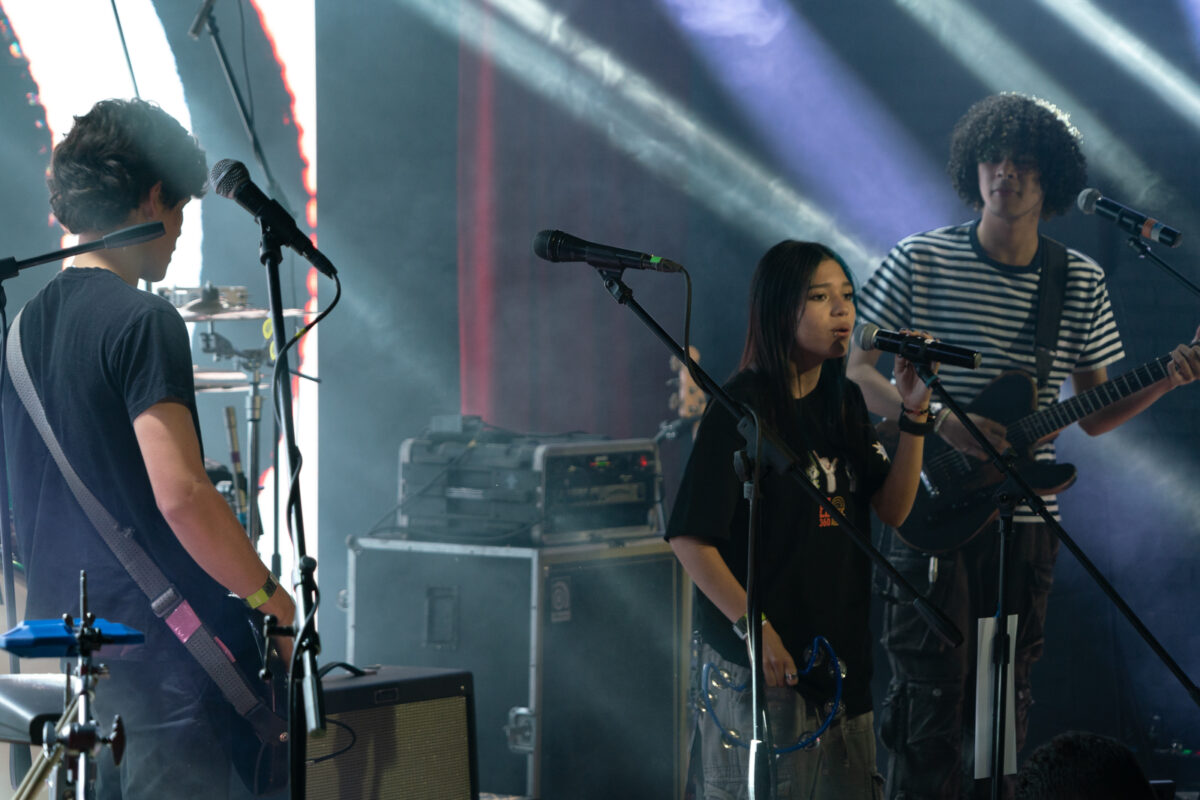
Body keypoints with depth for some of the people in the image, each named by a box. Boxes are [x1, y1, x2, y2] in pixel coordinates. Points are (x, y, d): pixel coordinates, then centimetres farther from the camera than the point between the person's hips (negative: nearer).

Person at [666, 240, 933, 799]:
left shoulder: (843, 403, 11)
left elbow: (892, 509, 7)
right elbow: (689, 537, -14)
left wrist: (914, 412, -4)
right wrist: (752, 627, -19)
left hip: (840, 646, 7)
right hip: (761, 656, -7)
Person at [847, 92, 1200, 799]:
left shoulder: (1081, 284, 7)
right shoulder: (921, 262, -3)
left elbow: (1093, 415, 11)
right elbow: (854, 368, -2)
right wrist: (936, 421, -16)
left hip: (1025, 521, 3)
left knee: (1006, 704, 9)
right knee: (932, 698, -7)